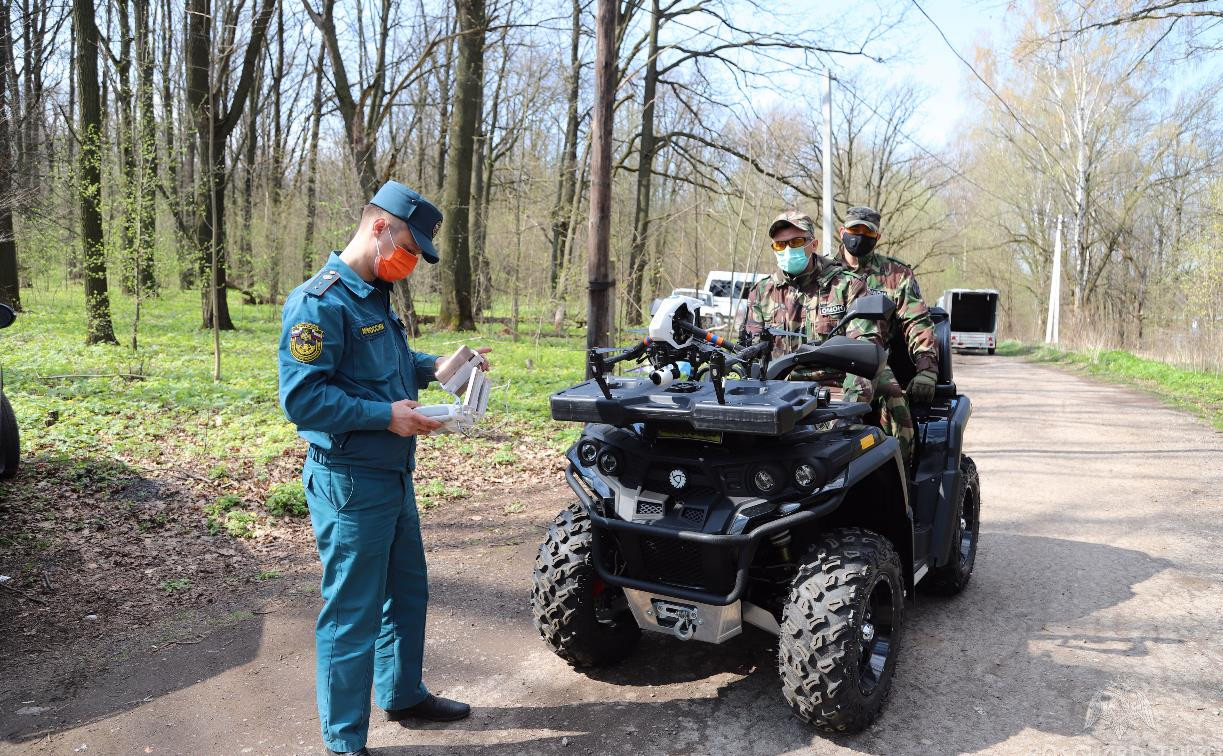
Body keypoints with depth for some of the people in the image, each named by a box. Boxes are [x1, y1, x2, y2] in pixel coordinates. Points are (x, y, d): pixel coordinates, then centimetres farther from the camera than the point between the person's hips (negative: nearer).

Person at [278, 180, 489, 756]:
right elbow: (300, 397, -24)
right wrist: (387, 416, -25)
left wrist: (435, 367, 5)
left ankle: (403, 694, 42)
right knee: (352, 615, 3)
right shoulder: (319, 302, -19)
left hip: (394, 477, 10)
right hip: (350, 484, -10)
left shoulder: (375, 297, 11)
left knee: (407, 593, 22)